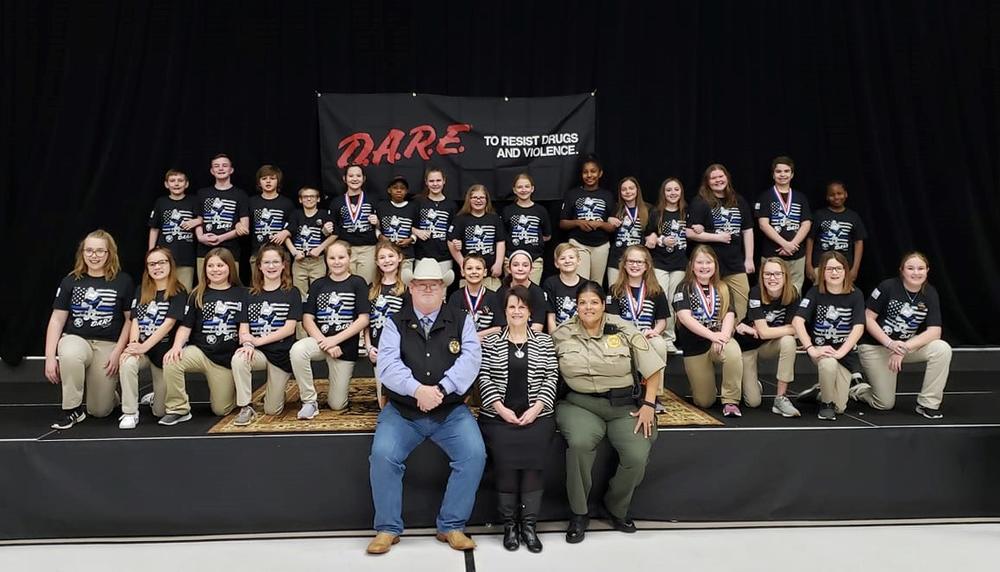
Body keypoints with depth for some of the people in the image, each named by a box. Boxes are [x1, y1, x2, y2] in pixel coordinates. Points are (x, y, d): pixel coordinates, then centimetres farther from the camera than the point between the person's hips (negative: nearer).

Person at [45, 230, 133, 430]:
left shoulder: (123, 281, -1)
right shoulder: (70, 281, 3)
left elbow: (130, 319, 0)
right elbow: (57, 320, 3)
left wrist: (117, 352, -8)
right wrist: (50, 357, -6)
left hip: (108, 345, -1)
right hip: (75, 339, 1)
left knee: (100, 410, -5)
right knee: (70, 355, -38)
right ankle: (72, 409, -17)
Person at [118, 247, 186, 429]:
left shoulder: (179, 292, -7)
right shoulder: (141, 291, 7)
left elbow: (168, 324, -17)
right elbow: (135, 321, -2)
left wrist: (144, 346, -26)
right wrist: (134, 344, -20)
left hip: (164, 352, -2)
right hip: (141, 349, 3)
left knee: (160, 411, 0)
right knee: (127, 362, -35)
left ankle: (156, 397, 39)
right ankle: (130, 413, -18)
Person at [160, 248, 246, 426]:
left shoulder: (241, 294, 2)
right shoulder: (198, 295, 4)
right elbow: (186, 325, 0)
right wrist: (177, 346, -18)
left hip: (227, 358, -1)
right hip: (200, 351, 1)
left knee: (221, 410, 2)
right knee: (171, 362, -32)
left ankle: (232, 388, 37)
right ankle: (179, 409, -13)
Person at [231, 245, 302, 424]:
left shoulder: (292, 293, -2)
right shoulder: (251, 295, 7)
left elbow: (289, 328, -11)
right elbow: (243, 330, 1)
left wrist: (257, 341, -18)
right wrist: (248, 343, -23)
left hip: (281, 355, -2)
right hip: (258, 353, 2)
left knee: (272, 410, 2)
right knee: (238, 359, -34)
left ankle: (277, 390, 37)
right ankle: (246, 408, -17)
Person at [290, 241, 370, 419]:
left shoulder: (358, 283, -1)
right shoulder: (318, 285, 7)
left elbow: (363, 320, -9)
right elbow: (307, 319, 0)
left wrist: (335, 340, -16)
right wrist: (323, 342, -16)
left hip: (345, 347, -2)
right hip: (320, 340, 2)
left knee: (337, 404, -1)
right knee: (297, 350, -34)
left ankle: (339, 381, 34)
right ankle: (310, 401, -15)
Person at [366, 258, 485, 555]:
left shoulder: (461, 322, 9)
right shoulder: (395, 323, 7)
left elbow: (471, 359, -7)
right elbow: (387, 364, -8)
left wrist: (440, 390, -21)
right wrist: (418, 389, -26)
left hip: (452, 411, 0)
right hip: (402, 411, 0)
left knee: (475, 454, -23)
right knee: (382, 454, -24)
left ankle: (451, 526, -4)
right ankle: (387, 528, -3)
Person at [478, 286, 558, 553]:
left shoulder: (544, 341, 13)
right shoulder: (491, 342, 11)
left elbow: (551, 377, 6)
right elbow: (484, 377, 3)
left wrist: (536, 408, -7)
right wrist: (501, 409, -9)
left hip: (536, 416, 1)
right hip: (499, 416, 0)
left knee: (533, 461, -23)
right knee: (505, 462, -22)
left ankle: (529, 524, -10)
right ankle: (509, 524, -7)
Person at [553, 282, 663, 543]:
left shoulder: (624, 331, 1)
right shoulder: (562, 334, 5)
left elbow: (653, 369, 4)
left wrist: (648, 404, -2)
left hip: (625, 406, 1)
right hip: (580, 405, 0)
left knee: (637, 456, -22)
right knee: (579, 444, -31)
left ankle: (617, 509, 11)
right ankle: (579, 513, -7)